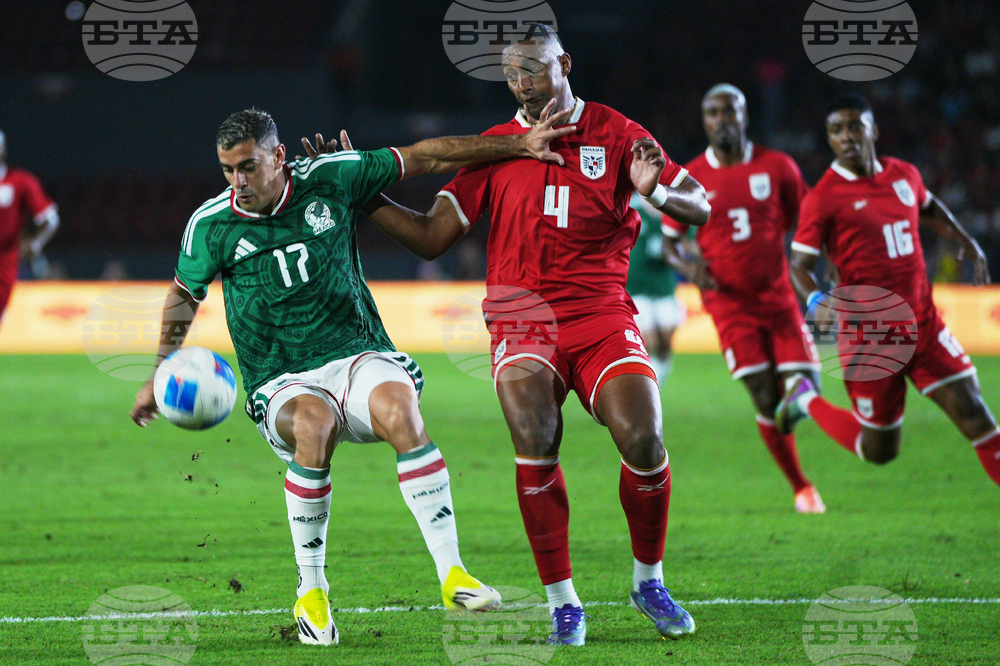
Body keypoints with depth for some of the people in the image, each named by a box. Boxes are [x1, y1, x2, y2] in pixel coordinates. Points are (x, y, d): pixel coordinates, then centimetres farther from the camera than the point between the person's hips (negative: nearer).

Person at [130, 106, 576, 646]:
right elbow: (184, 294, 18)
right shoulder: (210, 225, -2)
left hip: (358, 355, 1)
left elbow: (425, 158, 5)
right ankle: (311, 591, -21)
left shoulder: (329, 179, -2)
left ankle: (452, 574, -31)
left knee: (399, 408, -34)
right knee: (313, 422, -37)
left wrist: (520, 145, 5)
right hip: (283, 384, -1)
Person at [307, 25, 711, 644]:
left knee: (643, 438, -21)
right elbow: (431, 237, 13)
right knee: (535, 439, -25)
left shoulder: (616, 134, 8)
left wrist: (654, 192, -16)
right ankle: (563, 604, -14)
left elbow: (700, 207, 5)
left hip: (602, 315, -1)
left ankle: (649, 581, 4)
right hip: (521, 320, 1)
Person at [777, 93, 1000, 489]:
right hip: (869, 335, -5)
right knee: (878, 451, 5)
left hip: (922, 323, 5)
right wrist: (816, 301, -30)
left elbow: (928, 208, 31)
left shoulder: (904, 175, 7)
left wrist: (968, 244, 21)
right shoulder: (824, 198, -10)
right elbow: (799, 265, -10)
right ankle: (807, 401, 28)